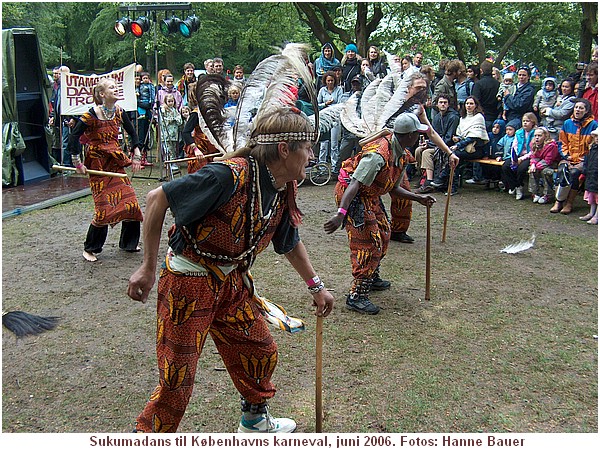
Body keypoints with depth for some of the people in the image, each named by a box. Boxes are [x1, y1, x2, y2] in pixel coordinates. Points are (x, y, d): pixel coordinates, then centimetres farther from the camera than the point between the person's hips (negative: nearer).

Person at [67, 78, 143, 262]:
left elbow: (132, 133, 15)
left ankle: (128, 243, 21)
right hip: (98, 165, -6)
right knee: (105, 207, -8)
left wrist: (136, 155, 8)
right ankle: (89, 249, 10)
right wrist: (77, 162, -12)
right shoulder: (92, 115, -13)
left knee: (130, 202, 2)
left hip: (116, 163, 6)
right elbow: (74, 136, -11)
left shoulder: (119, 112, 3)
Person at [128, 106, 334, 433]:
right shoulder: (230, 176, -28)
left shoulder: (284, 191, -1)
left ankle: (255, 421, 44)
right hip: (189, 282, -8)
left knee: (261, 353, 18)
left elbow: (289, 243, 18)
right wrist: (148, 267, -19)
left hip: (232, 281, 8)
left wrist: (316, 286, 22)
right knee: (177, 379, 0)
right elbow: (157, 198, -22)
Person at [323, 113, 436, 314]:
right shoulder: (379, 154, -28)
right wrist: (341, 214, -45)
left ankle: (372, 278, 40)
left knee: (383, 234, 21)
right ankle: (356, 296, -4)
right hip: (352, 196, -10)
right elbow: (354, 184, -36)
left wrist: (419, 198, 7)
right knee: (368, 244, -11)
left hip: (370, 196, 10)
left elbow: (394, 187, 15)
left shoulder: (401, 155, 4)